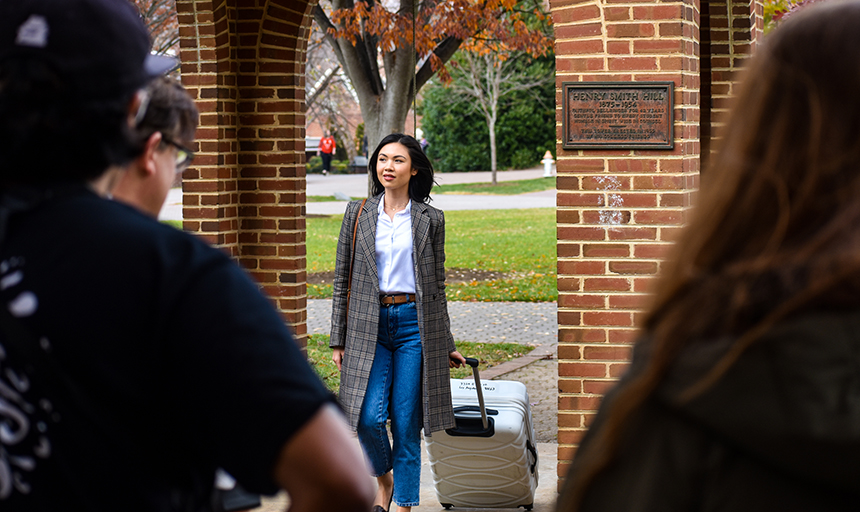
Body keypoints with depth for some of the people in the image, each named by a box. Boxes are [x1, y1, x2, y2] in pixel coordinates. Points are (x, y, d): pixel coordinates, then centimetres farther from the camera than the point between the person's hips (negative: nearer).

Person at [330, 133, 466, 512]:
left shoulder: (430, 220, 5)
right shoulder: (358, 213, 6)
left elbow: (436, 285, 11)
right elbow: (342, 279, 8)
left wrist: (445, 345, 11)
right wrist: (338, 340, 5)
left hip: (414, 324, 0)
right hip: (369, 326, 0)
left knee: (407, 424, 0)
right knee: (369, 418, -10)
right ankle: (383, 480, 20)